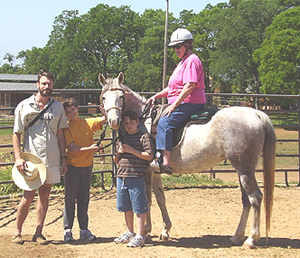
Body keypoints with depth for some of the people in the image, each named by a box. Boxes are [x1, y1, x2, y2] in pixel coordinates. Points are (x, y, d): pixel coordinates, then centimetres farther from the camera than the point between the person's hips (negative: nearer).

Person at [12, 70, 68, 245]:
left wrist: (63, 158, 6)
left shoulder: (58, 107, 8)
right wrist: (18, 157, -10)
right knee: (28, 196, -1)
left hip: (52, 159, 3)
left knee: (45, 194, 7)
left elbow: (60, 134, 11)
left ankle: (39, 233, 16)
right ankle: (17, 231, 16)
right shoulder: (24, 106, 0)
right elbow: (16, 134, 0)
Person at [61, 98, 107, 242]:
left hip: (87, 165, 4)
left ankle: (84, 229, 14)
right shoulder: (67, 128, -7)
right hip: (72, 166, -4)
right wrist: (90, 148, -28)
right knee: (70, 198, 0)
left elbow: (103, 119, -1)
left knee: (84, 198, 9)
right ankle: (67, 230, 7)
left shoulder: (88, 123, 4)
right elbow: (72, 148, -17)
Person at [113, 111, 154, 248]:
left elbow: (149, 156, -13)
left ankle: (140, 236, 4)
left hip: (136, 178, -7)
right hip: (121, 177, 7)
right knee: (126, 207, 16)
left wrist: (131, 150, -17)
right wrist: (118, 153, -2)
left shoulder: (143, 137, -4)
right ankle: (129, 233, 29)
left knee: (139, 207, -3)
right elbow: (116, 160, 21)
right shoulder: (122, 138, 15)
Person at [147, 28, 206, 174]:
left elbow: (190, 86, -21)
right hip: (182, 104, 11)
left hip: (189, 103, -11)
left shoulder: (191, 60, -9)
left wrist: (174, 105, -23)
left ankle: (165, 162, -38)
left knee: (164, 123, -27)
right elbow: (172, 87, 29)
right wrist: (156, 96, 15)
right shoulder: (183, 62, 25)